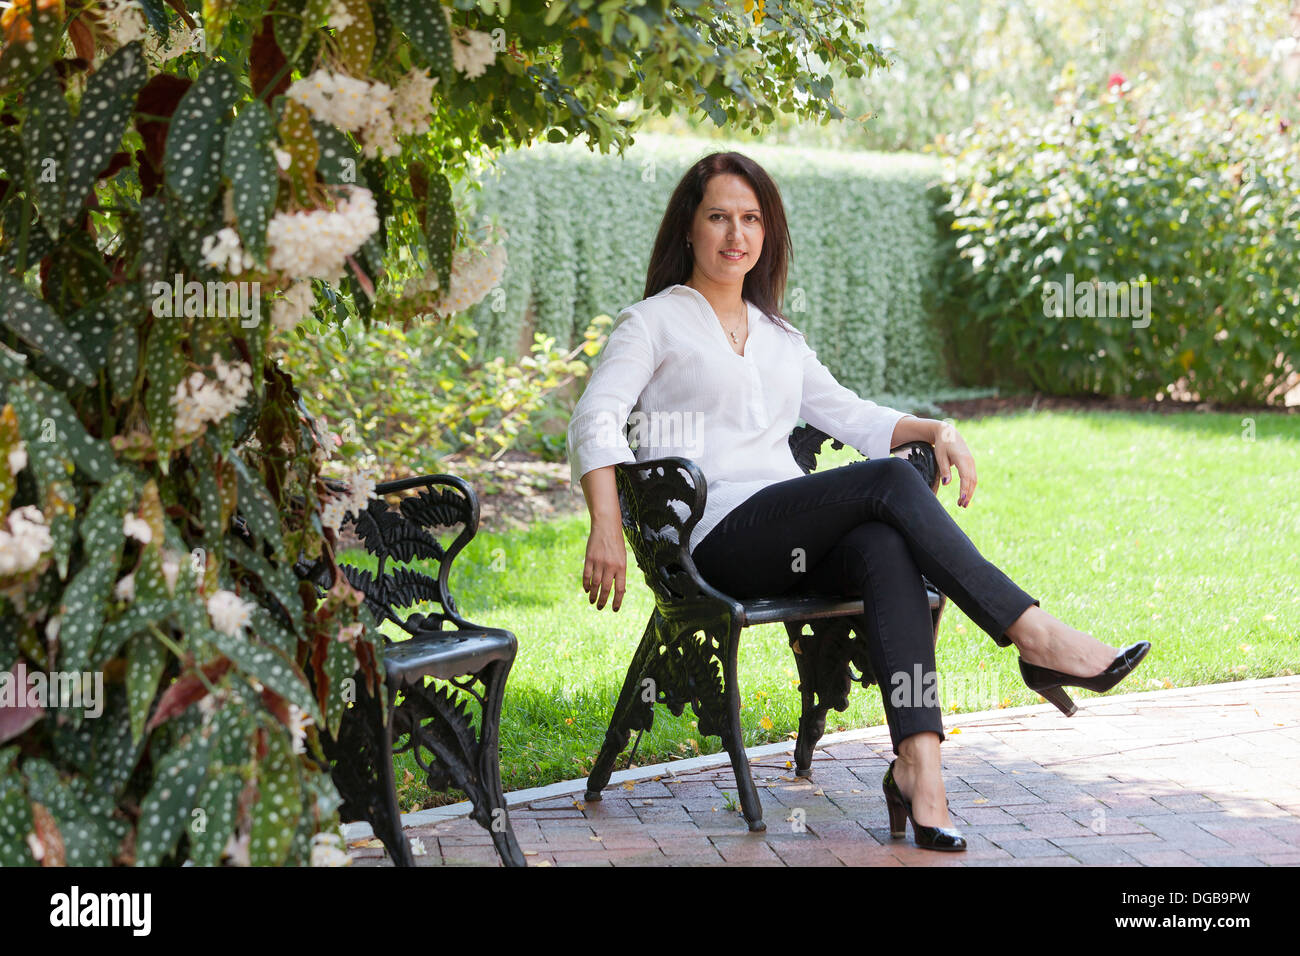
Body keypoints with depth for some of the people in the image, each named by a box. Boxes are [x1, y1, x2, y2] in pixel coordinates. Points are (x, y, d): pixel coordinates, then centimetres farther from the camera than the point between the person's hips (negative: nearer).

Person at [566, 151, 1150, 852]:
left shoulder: (778, 337, 28)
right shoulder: (653, 322, 10)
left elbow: (849, 415, 28)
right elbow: (595, 421, -5)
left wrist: (935, 430, 9)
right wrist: (606, 528, -21)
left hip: (799, 543, 5)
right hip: (718, 538, -5)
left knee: (887, 548, -32)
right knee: (891, 480, -27)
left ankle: (918, 765, -45)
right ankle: (1037, 639, -30)